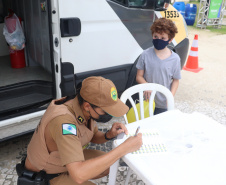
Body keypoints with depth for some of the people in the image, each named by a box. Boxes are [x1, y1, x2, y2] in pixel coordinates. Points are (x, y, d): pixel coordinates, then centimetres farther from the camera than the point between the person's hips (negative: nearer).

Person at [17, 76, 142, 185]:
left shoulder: (85, 110, -15)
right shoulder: (64, 121, -39)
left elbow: (93, 136, 4)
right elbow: (79, 175, -45)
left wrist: (109, 135, -19)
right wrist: (123, 149, -40)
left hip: (69, 160, 7)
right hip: (44, 175, -7)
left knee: (112, 164, 9)